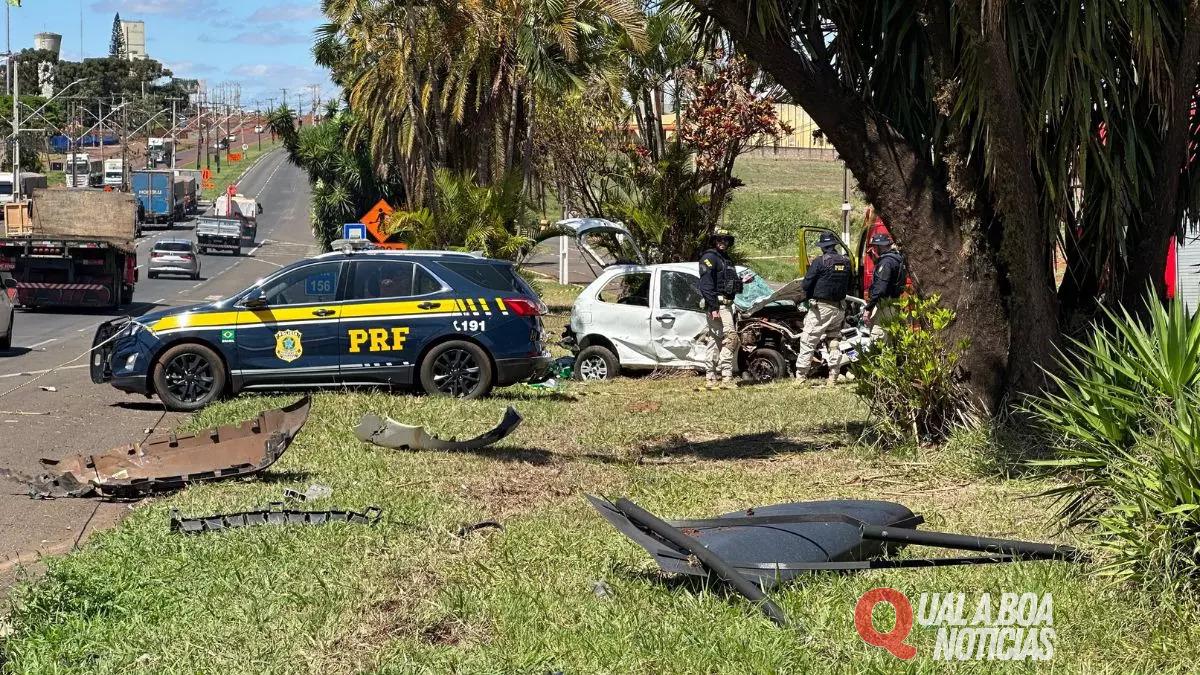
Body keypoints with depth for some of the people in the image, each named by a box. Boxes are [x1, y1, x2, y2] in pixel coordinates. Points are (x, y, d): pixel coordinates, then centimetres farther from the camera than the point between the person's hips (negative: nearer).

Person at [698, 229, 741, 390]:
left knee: (715, 341, 11)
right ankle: (726, 376, -20)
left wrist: (741, 281, 11)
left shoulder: (726, 259, 22)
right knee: (730, 336, -18)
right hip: (716, 305, -10)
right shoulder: (709, 257, -8)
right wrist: (713, 307, -23)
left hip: (726, 304, 10)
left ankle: (710, 378, 14)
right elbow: (706, 285, -17)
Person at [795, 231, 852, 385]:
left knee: (808, 342, -3)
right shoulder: (846, 262, 5)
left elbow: (807, 284, -11)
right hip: (839, 308, 6)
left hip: (821, 308, -6)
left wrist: (809, 298, 7)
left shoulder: (819, 262, -12)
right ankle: (833, 377, 13)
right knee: (834, 342, 14)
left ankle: (800, 377, -6)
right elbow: (849, 286, 15)